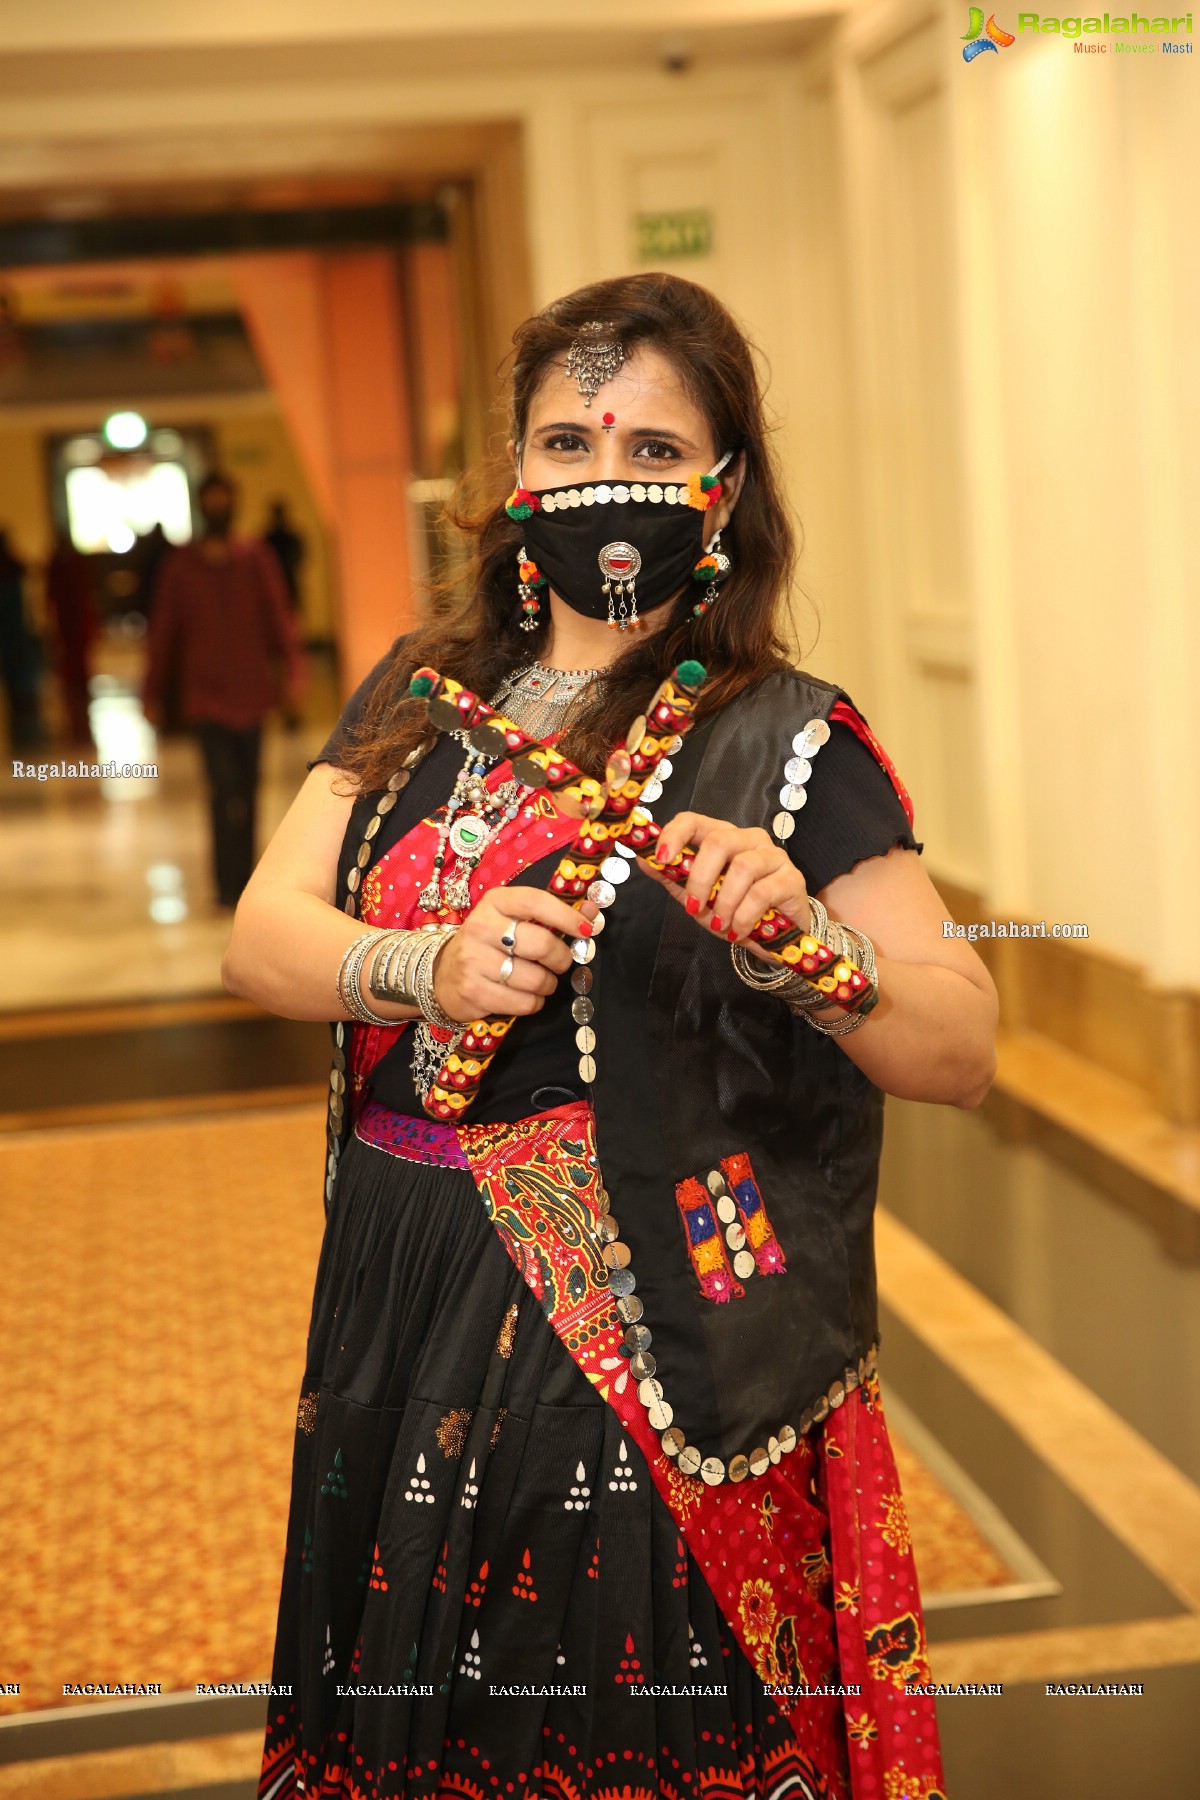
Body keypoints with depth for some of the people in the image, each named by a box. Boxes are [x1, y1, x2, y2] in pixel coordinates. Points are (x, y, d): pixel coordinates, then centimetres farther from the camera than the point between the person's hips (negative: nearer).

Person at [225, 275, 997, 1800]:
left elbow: (962, 1051, -11)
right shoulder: (422, 699, 8)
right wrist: (428, 966, -22)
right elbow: (260, 937, -2)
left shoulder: (782, 741, -6)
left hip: (648, 1356, -4)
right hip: (402, 1327, 5)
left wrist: (802, 940, -30)